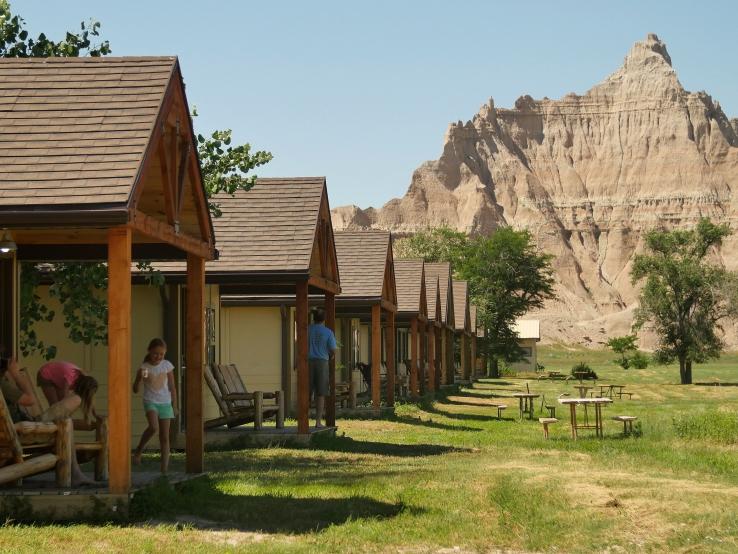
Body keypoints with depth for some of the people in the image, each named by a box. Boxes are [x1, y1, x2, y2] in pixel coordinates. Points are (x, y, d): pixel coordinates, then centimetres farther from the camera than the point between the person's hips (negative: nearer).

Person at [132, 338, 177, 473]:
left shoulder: (167, 365, 2)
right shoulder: (144, 367, -4)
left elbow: (172, 387, 9)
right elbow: (135, 389, -5)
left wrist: (174, 406, 8)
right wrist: (139, 378, -23)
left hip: (165, 403, 2)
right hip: (150, 402, -2)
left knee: (165, 437, 0)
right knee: (153, 427, -29)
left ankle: (164, 467, 3)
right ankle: (139, 450, -7)